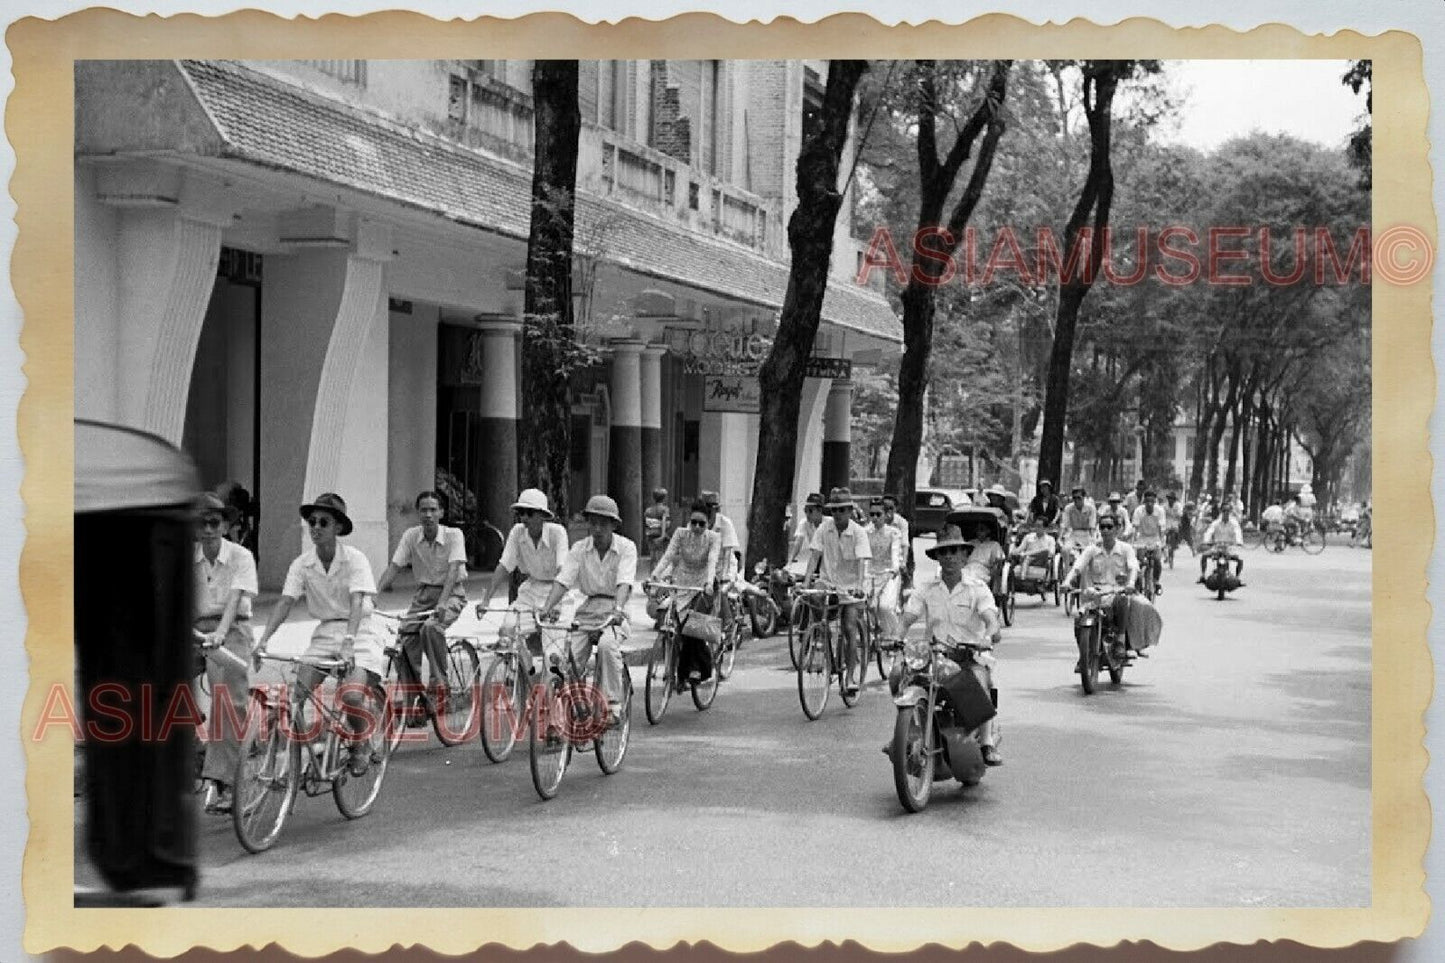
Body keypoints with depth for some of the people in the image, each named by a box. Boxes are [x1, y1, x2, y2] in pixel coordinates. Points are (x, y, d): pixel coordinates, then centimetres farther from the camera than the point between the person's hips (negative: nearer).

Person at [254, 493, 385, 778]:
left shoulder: (354, 559, -11)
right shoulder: (302, 564, 0)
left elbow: (356, 603, -22)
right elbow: (285, 602, -7)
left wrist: (348, 642, -37)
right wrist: (263, 640, -21)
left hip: (358, 633, -4)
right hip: (324, 633, 4)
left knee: (352, 695, -24)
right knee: (296, 693, -14)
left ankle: (361, 746, 4)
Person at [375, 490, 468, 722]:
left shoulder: (453, 535, -13)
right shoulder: (411, 536, -2)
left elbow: (453, 569, -25)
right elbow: (393, 568, -5)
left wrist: (442, 602, -39)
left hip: (451, 594, -4)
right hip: (423, 594, 5)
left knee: (431, 627, -33)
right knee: (405, 639, -12)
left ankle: (441, 687, -20)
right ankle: (415, 703, -1)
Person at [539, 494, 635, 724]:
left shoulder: (626, 548, -5)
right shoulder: (579, 549, 2)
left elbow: (624, 582, -19)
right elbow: (563, 580, -9)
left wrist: (618, 608, -38)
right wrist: (548, 607, -26)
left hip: (613, 611, -3)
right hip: (586, 609, 3)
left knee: (607, 645, -33)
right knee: (569, 656, -16)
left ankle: (613, 706, -23)